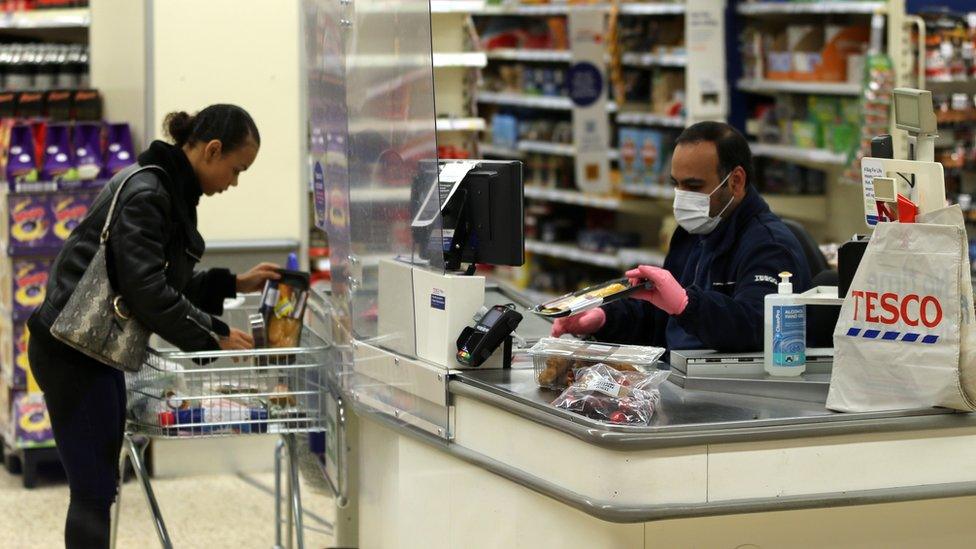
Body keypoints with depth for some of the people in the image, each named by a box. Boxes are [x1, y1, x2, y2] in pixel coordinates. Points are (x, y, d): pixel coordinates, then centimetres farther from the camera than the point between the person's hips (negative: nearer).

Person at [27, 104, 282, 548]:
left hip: (96, 352, 10)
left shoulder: (169, 192, 13)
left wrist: (234, 284, 10)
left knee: (100, 489, 13)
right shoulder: (144, 194, -18)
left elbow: (172, 280, 20)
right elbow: (147, 290, -24)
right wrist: (212, 336, -17)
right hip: (73, 354, -10)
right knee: (93, 493, -8)